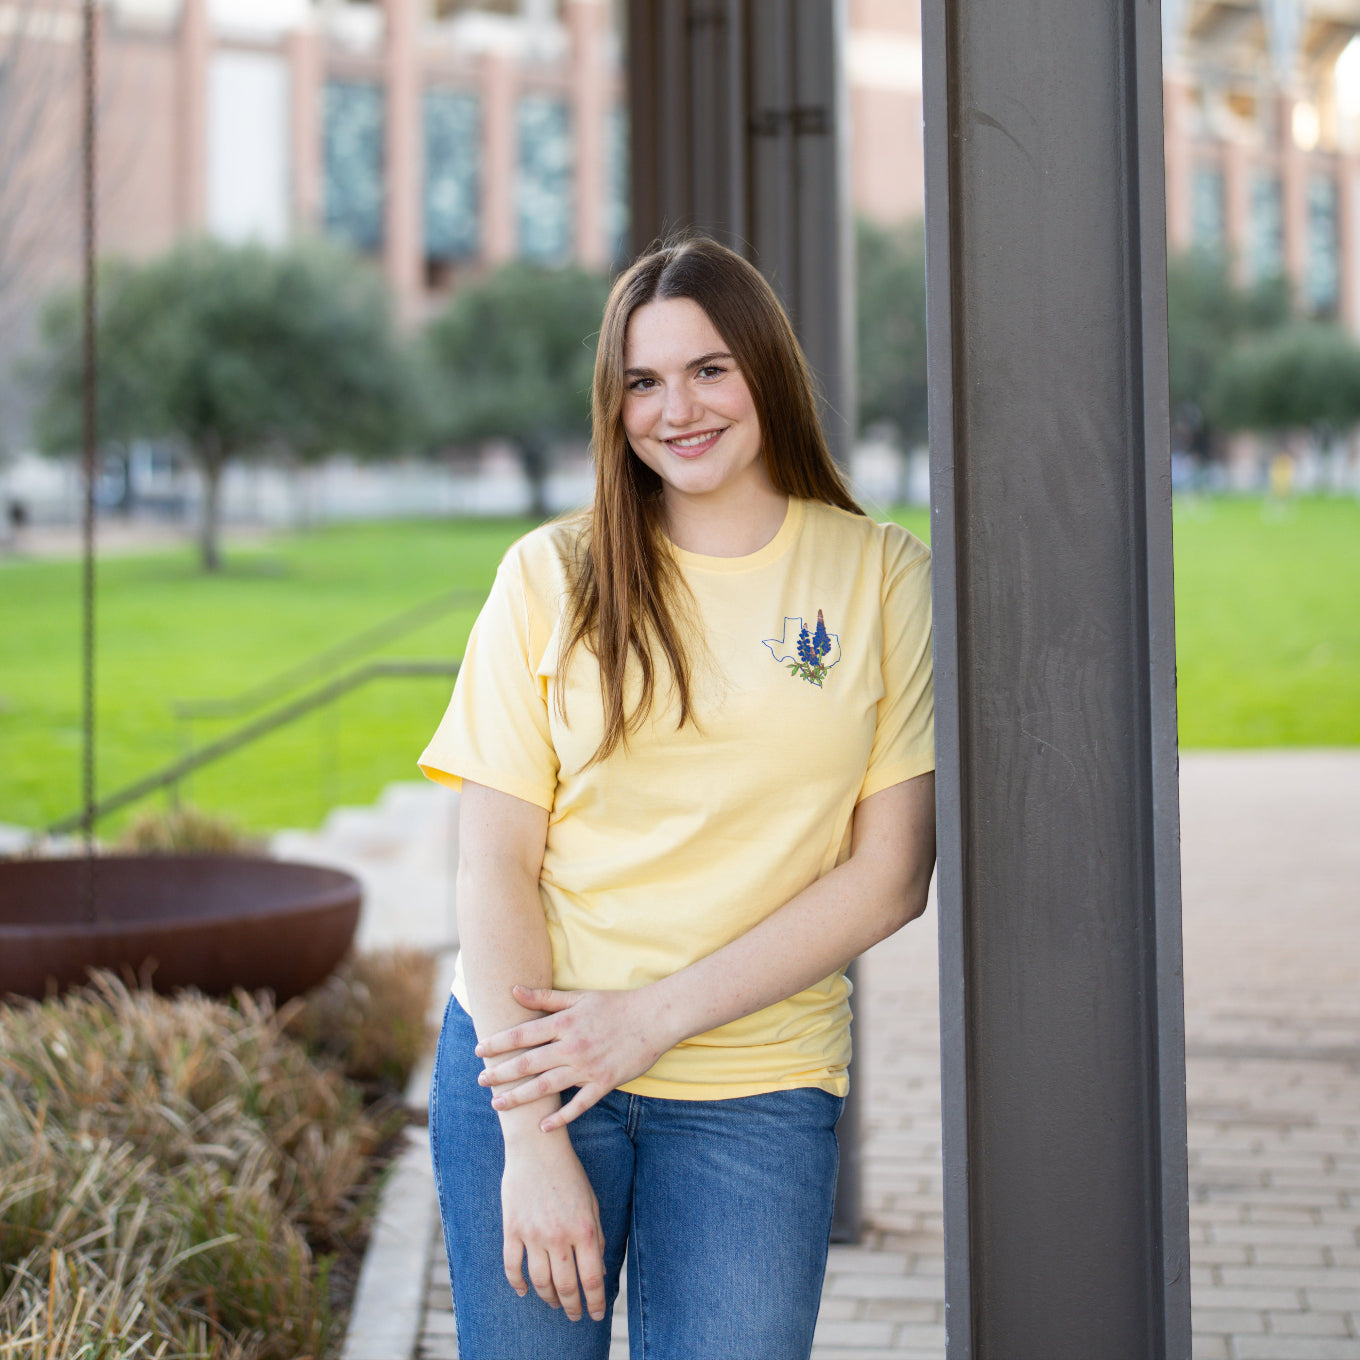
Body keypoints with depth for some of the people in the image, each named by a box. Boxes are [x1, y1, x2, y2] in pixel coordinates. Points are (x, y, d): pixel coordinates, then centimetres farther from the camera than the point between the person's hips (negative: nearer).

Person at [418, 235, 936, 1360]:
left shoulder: (883, 577, 2)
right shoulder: (553, 576, 2)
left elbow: (890, 877, -3)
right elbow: (493, 864, -2)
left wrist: (657, 1014, -11)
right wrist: (531, 1136, -11)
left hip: (756, 1094, 0)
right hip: (530, 1061, 0)